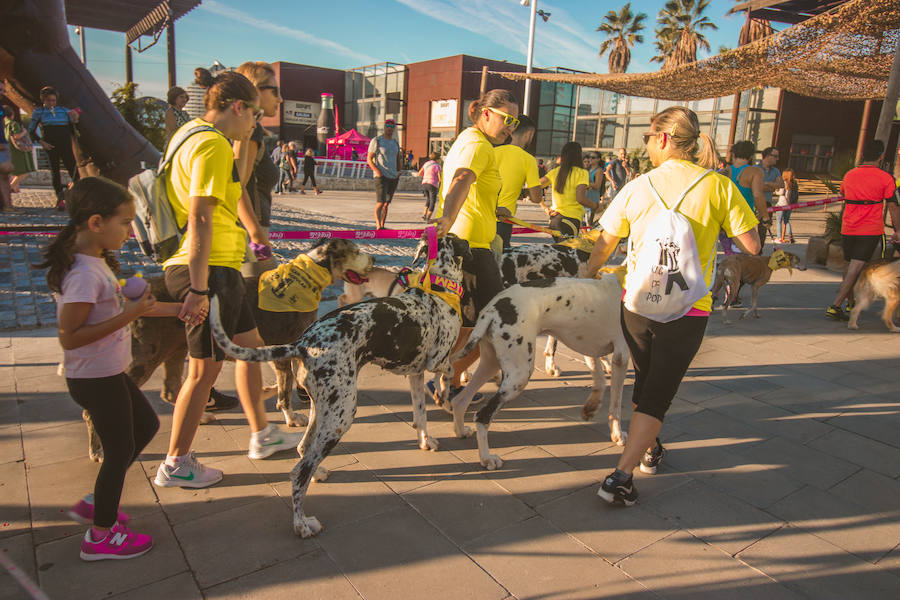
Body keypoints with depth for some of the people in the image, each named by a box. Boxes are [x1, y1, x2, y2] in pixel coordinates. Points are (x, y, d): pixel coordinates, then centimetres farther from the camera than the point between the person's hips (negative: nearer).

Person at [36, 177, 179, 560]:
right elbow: (69, 337, -27)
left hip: (109, 373, 10)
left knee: (146, 425, 22)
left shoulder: (95, 262, 4)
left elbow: (112, 308, 14)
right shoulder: (84, 274, -26)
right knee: (120, 450, 5)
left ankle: (96, 503, 34)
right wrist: (128, 316, -28)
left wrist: (173, 309, 13)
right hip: (94, 379, -10)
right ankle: (101, 536, 24)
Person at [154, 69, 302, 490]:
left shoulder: (195, 135, 17)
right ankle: (175, 466, 16)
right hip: (208, 270, -11)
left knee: (249, 345, 18)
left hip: (218, 268, 11)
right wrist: (198, 290, -26)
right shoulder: (213, 145, -17)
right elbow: (200, 219, -24)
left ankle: (262, 435, 33)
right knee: (206, 368, 0)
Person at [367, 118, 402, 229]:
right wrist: (377, 171, -17)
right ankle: (378, 224, -24)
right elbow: (369, 159, -2)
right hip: (381, 177, -6)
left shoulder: (395, 143, 18)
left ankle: (382, 225, 14)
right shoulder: (376, 141, 0)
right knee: (380, 202, -17)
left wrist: (398, 173, 11)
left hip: (393, 177, 6)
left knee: (387, 203, 8)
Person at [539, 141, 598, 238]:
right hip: (571, 219, -5)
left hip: (554, 218, 5)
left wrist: (544, 207, 10)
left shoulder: (555, 172, 8)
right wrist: (596, 206, 1)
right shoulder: (582, 173, -6)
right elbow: (581, 198, -15)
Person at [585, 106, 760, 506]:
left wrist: (589, 275, 22)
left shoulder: (637, 187, -3)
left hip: (637, 304, 2)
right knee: (659, 392, 6)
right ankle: (621, 475, -3)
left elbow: (604, 244, 5)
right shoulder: (719, 187, -6)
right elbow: (752, 246, -3)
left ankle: (648, 448, 43)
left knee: (645, 379, 24)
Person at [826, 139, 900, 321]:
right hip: (871, 231, -5)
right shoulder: (885, 178, -7)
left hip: (847, 229, 5)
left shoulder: (849, 175, 6)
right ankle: (835, 306, -15)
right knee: (855, 269, -7)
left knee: (852, 267, 19)